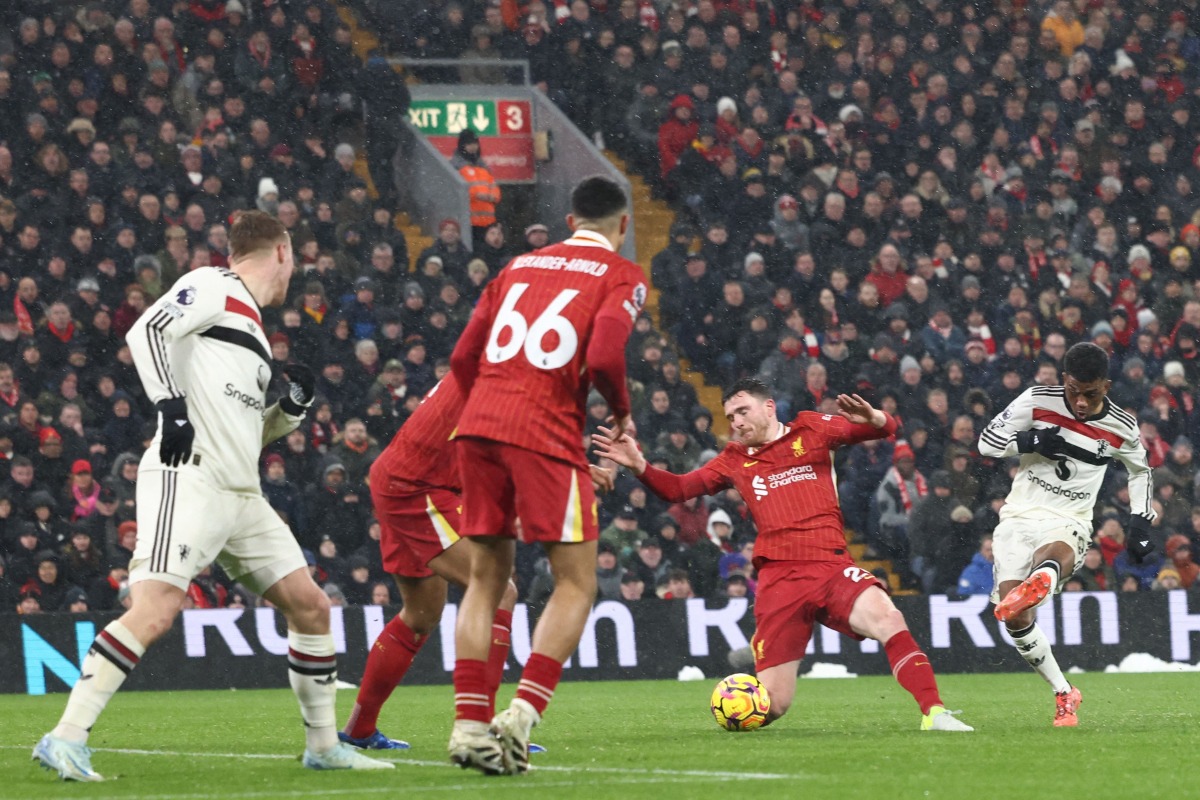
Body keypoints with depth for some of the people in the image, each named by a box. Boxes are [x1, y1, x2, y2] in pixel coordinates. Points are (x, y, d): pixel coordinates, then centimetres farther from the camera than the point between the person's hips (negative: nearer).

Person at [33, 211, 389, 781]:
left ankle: (324, 745, 22)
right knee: (156, 611, -23)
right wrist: (170, 401, -26)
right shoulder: (212, 287, 0)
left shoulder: (249, 324, 27)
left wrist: (292, 408, 14)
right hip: (188, 478, -10)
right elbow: (146, 330, -16)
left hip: (241, 496, 10)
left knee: (309, 605, 11)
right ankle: (65, 739, -23)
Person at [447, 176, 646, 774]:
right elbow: (603, 357, -11)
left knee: (487, 577, 13)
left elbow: (464, 357, 16)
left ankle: (469, 724, 4)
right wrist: (622, 413, 7)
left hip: (477, 427, 5)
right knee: (576, 584, 3)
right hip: (547, 434, -5)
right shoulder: (621, 276, 5)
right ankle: (522, 717, -12)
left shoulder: (520, 265, 20)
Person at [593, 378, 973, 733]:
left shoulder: (812, 430, 12)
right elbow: (677, 488, 20)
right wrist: (639, 466, 2)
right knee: (772, 705, -3)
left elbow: (887, 428, 7)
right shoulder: (735, 459, 19)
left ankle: (933, 712, -28)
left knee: (888, 618, -33)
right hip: (778, 581, 2)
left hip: (831, 567, -2)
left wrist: (873, 418, -17)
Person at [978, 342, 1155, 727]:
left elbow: (1140, 470, 22)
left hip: (1067, 524, -1)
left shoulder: (1121, 429, 2)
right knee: (1018, 621, -14)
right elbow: (987, 441, 1)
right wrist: (1032, 442, -16)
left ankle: (1035, 586, -77)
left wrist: (1140, 524, 14)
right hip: (1019, 517, 1)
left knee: (1055, 555, -41)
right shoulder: (1037, 402, -3)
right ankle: (1064, 695, 3)